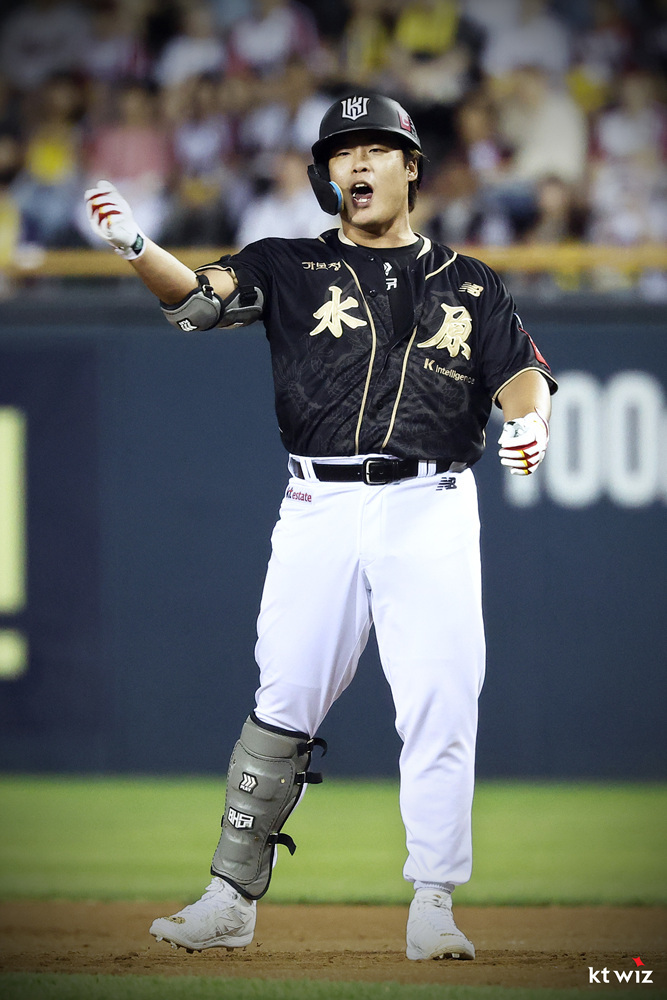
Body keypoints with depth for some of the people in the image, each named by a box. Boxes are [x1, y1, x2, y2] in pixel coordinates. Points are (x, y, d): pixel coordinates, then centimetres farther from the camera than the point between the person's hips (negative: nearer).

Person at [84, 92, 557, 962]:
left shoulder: (470, 285, 16)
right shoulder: (292, 270, 12)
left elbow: (521, 373, 5)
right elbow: (200, 297, -4)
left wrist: (529, 420, -20)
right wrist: (134, 247, -25)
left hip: (430, 509, 0)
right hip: (320, 510, 0)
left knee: (440, 709, -7)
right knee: (284, 704, -2)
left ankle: (433, 906, -2)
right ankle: (232, 898, 5)